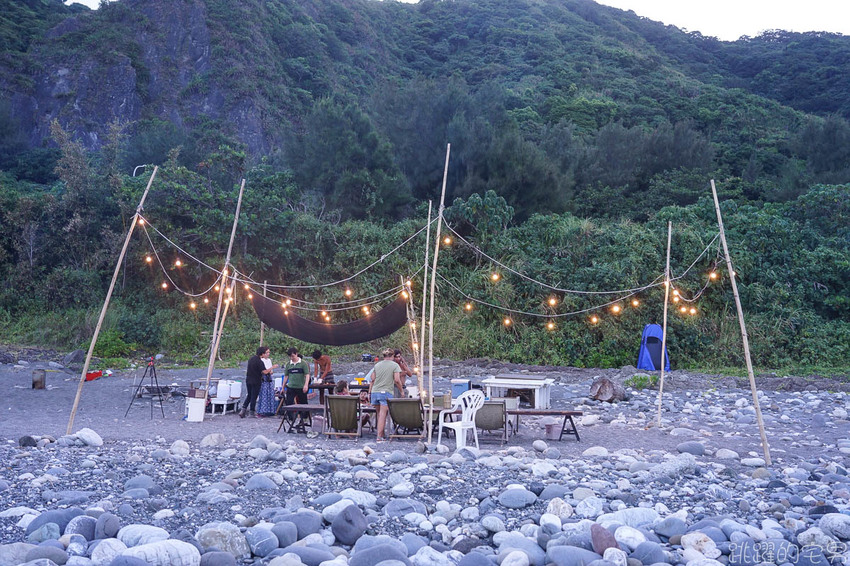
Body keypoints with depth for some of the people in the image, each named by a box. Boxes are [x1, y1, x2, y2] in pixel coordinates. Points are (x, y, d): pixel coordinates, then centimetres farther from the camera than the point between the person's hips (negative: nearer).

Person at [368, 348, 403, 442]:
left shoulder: (377, 365, 12)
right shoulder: (395, 365, -1)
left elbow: (373, 380, 12)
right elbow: (397, 380, -10)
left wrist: (369, 392, 17)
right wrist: (402, 390, 1)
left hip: (375, 392, 5)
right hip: (386, 392, -4)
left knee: (380, 414, 14)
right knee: (383, 414, -4)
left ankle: (382, 434, 20)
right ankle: (379, 436, -5)